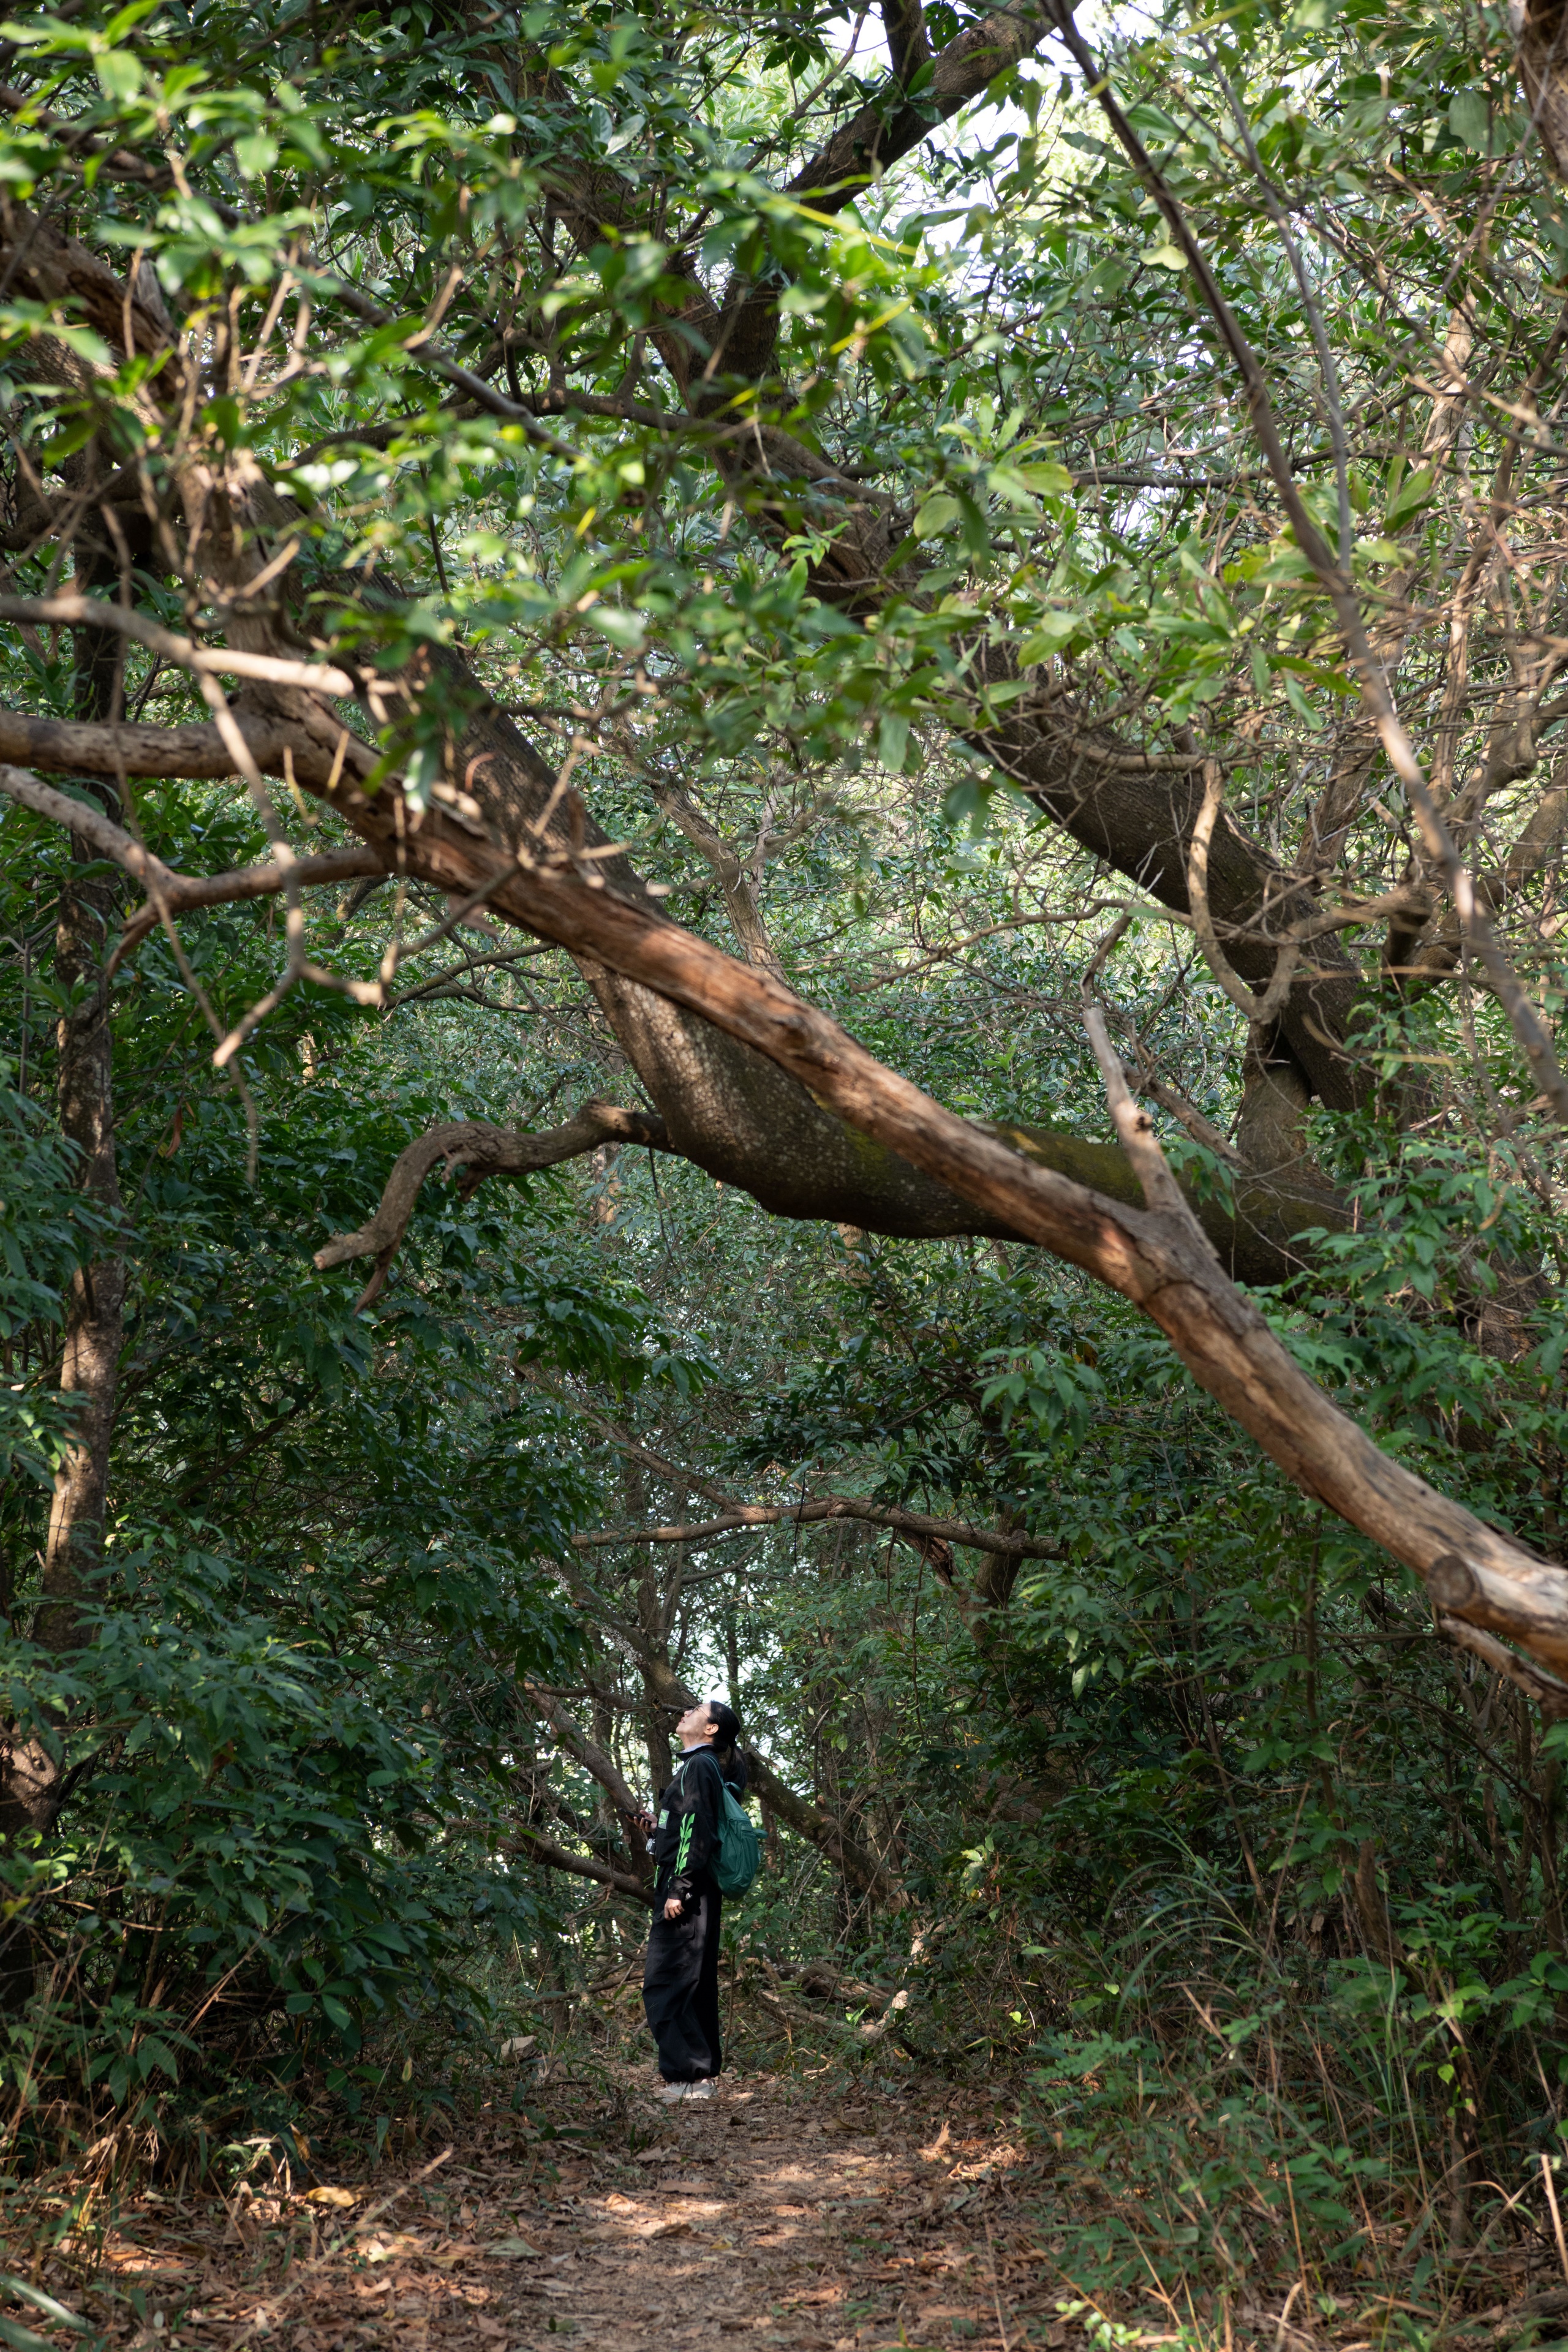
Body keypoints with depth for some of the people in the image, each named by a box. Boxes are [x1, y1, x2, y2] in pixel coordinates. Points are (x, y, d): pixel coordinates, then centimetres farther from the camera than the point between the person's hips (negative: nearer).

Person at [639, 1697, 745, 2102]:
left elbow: (698, 1830, -19)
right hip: (694, 1896, 11)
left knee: (663, 1984, -12)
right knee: (694, 1986, 13)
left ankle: (688, 2074, -14)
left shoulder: (699, 1766, -10)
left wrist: (678, 1888, -22)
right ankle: (705, 2073, 16)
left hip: (684, 1891, -11)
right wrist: (661, 1827, 18)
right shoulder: (703, 1767, 19)